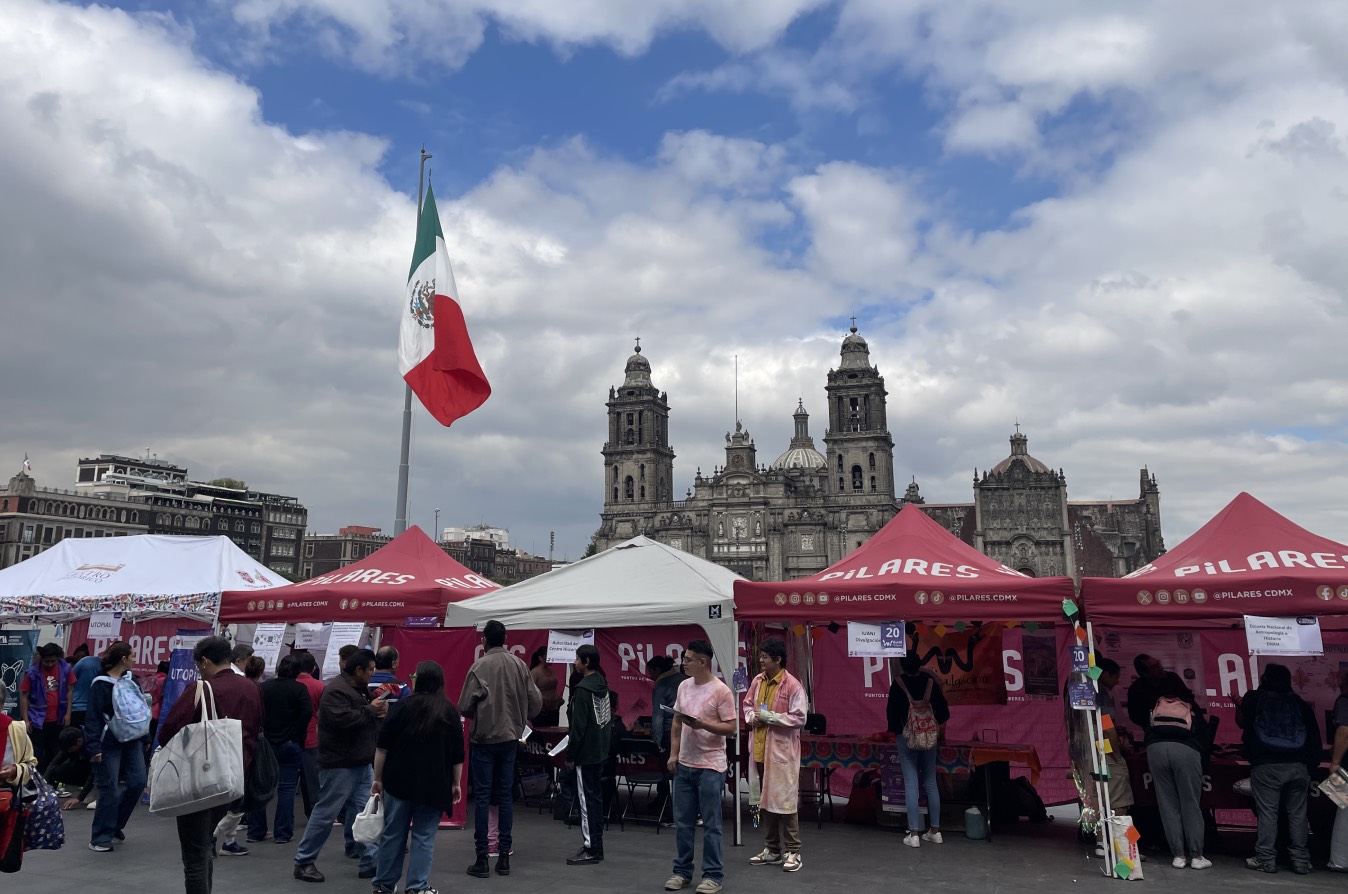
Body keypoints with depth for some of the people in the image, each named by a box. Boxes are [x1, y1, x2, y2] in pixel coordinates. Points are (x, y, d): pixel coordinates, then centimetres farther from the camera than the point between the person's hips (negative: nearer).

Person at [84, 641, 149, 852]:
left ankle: (114, 825, 22)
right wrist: (94, 748, -18)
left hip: (132, 740, 6)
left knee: (138, 782, 2)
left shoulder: (131, 680, 9)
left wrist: (145, 737, 14)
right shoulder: (101, 685, -10)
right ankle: (100, 838, 9)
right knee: (108, 788, -3)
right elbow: (92, 718, -12)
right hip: (109, 742, -6)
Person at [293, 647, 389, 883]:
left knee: (365, 812, 7)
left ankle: (370, 862, 12)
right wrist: (371, 710, -20)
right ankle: (303, 862, 15)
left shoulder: (360, 688, 14)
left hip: (362, 764, 9)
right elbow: (342, 719, -31)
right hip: (339, 764, -9)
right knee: (325, 813, 1)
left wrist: (378, 710, -1)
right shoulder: (336, 690, -17)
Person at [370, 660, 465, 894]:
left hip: (399, 779, 0)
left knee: (393, 834, 10)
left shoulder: (402, 705, -3)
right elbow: (457, 754, 4)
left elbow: (383, 746, -3)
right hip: (434, 783, 0)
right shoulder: (450, 712, 2)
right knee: (424, 836, 5)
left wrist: (378, 778, 4)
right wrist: (456, 784, 12)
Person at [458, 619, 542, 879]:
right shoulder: (519, 665, -2)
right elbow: (536, 702, 0)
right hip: (510, 738, 4)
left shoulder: (480, 666, -13)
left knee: (482, 796, 3)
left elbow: (465, 707, -12)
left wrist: (477, 715, 9)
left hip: (483, 739, -3)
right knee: (505, 795, 12)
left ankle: (482, 859, 6)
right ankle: (504, 856, 16)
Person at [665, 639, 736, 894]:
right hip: (684, 765, 6)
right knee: (682, 822, 13)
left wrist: (701, 724, -25)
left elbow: (730, 728, -14)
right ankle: (682, 871, 24)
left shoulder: (721, 691, -13)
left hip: (710, 767, -6)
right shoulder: (684, 686, 7)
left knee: (711, 825, 3)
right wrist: (673, 754, 7)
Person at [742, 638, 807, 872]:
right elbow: (746, 704, 19)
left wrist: (768, 716, -17)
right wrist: (752, 717, -3)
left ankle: (792, 851, 12)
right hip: (760, 749, 7)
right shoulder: (757, 681, 5)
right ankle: (771, 848, 27)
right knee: (764, 800, 14)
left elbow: (799, 719, -16)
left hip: (782, 750, -7)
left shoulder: (792, 685, -14)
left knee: (784, 800, -1)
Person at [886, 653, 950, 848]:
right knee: (931, 783, 12)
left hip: (907, 737, -3)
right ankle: (935, 830, 18)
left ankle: (914, 834, -1)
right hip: (930, 737, 3)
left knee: (911, 784, -1)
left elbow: (891, 710, -5)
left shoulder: (898, 683, -7)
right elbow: (944, 712, 2)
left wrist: (895, 730, 11)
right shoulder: (930, 682, 0)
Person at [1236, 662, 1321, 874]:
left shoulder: (1254, 698, 5)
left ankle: (1265, 859, 0)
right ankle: (1301, 860, 11)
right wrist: (1311, 765, 13)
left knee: (1267, 812, 0)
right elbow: (1314, 735, 8)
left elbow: (1241, 722, 18)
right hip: (1298, 766, 3)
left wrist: (1238, 704, 36)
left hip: (1266, 765, -2)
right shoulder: (1299, 702, 9)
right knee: (1298, 813, 9)